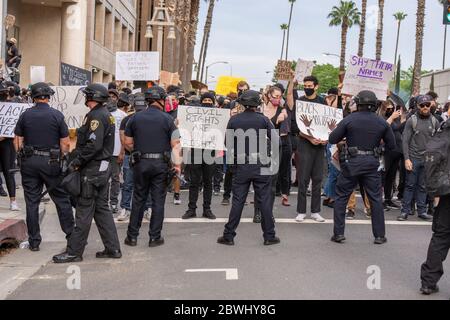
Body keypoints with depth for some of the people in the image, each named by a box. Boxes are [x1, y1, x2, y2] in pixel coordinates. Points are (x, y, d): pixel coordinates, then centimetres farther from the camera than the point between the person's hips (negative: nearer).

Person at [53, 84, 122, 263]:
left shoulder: (96, 116, -15)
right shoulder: (106, 115, 16)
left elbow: (93, 145, -25)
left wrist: (76, 162, -17)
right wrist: (77, 158, 13)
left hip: (92, 170, -10)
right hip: (104, 168, 10)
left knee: (84, 211, -3)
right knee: (102, 208, 13)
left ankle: (74, 251, 5)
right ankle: (113, 249, 17)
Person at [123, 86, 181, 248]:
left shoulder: (136, 118, 3)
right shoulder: (167, 118, -5)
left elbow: (128, 143, 6)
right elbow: (175, 143, -9)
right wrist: (177, 163, -5)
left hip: (141, 163, 2)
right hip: (160, 164, -2)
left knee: (138, 199, 12)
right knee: (158, 201, 6)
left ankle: (132, 236, 16)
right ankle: (155, 237, 10)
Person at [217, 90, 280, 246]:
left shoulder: (234, 120, -1)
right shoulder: (263, 119, -6)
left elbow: (228, 144, 4)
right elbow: (276, 140, -3)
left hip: (241, 165, 1)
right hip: (260, 164, -1)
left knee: (237, 201, 6)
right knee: (265, 201, 6)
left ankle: (229, 236, 9)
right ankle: (269, 236, 12)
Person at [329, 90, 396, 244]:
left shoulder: (349, 119, -7)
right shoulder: (382, 122, 0)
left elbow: (332, 139, -6)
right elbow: (392, 145, 6)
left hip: (352, 162, -2)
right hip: (372, 163, 2)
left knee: (341, 197, 9)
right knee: (376, 199, 11)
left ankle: (339, 233, 7)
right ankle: (380, 235, 15)